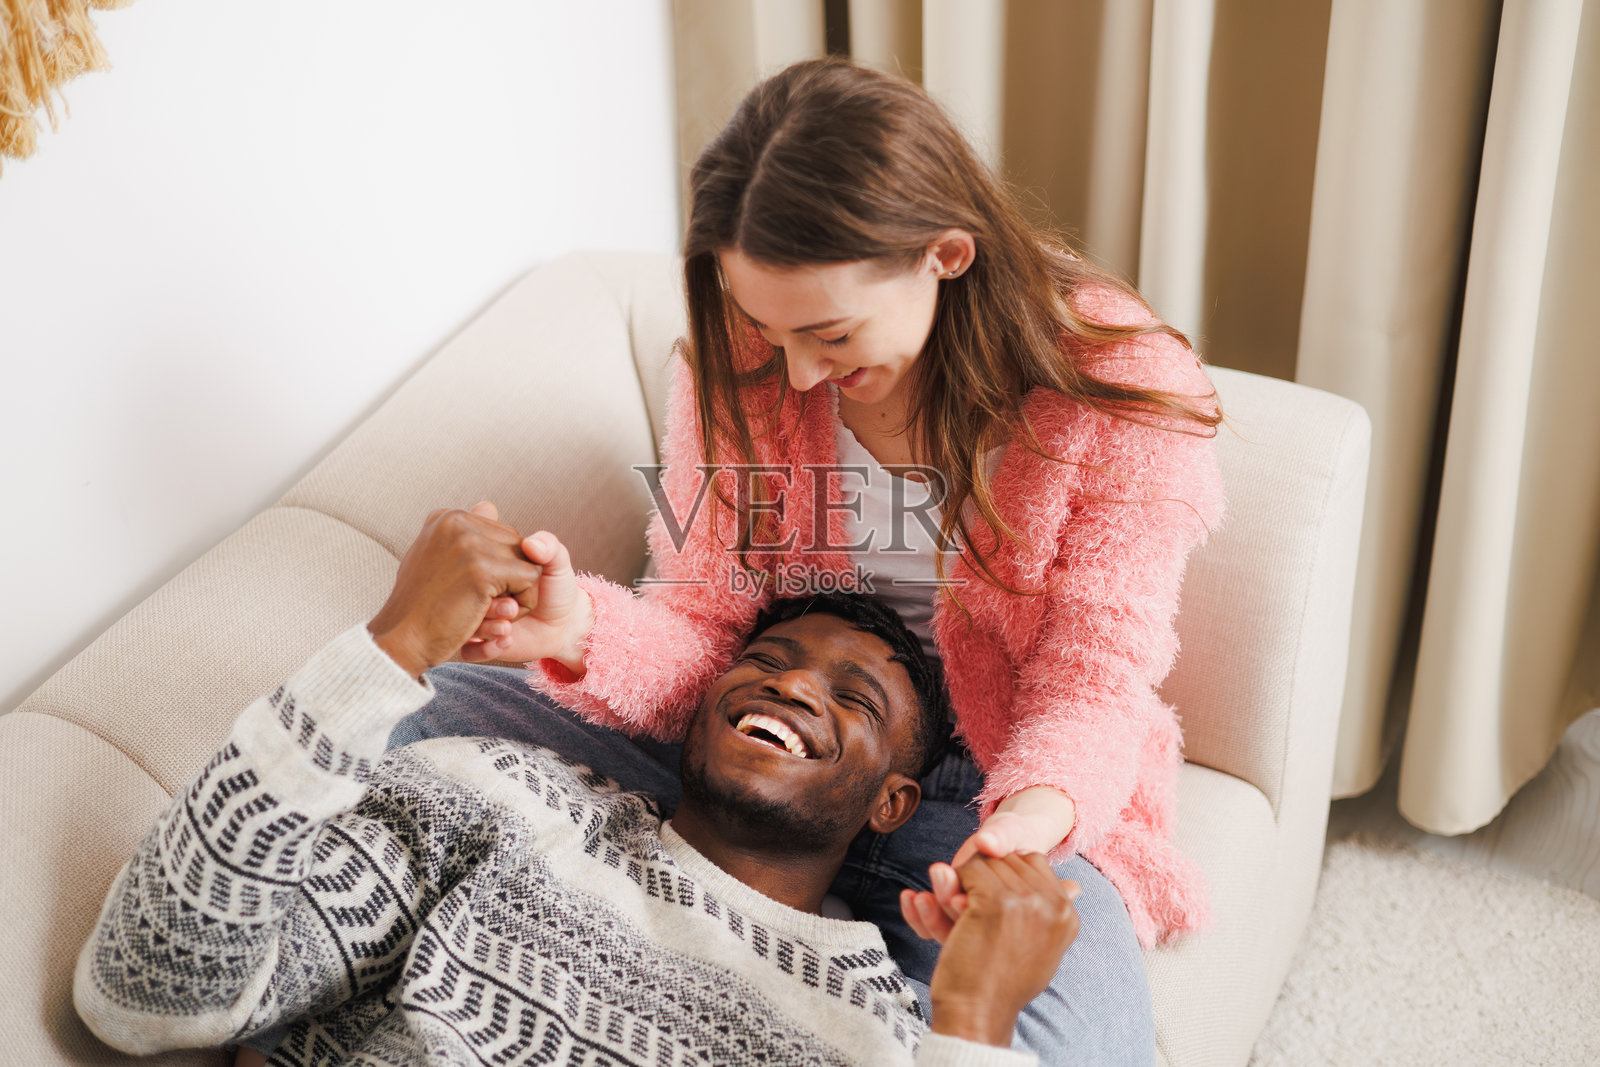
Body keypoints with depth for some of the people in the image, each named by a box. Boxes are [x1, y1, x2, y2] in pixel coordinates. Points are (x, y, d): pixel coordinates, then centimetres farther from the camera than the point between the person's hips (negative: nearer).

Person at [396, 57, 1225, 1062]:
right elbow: (705, 631, -5)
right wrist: (582, 632, -29)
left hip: (994, 796, -3)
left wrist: (1037, 812, -36)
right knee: (413, 717, -11)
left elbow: (1091, 677, -12)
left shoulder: (1122, 392, -16)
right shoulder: (739, 361, -6)